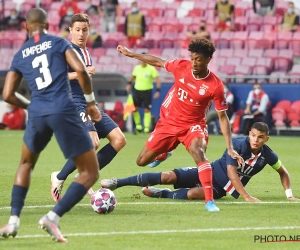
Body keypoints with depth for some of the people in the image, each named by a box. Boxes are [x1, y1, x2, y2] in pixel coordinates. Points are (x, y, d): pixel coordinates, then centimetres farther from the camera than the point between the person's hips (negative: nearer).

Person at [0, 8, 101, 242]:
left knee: (26, 164, 30)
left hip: (38, 114, 4)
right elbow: (80, 70, -7)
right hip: (64, 111, -4)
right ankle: (53, 216, -14)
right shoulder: (58, 42, 8)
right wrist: (91, 102, 6)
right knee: (90, 173, 4)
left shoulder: (20, 54, 16)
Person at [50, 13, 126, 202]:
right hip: (75, 103, -9)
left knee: (119, 139, -2)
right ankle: (59, 178, -10)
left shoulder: (87, 53, 19)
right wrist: (80, 73, -23)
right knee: (92, 143, -29)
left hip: (89, 104, 9)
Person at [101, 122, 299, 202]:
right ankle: (118, 183, -8)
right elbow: (231, 172, -25)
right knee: (169, 176, -15)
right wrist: (247, 196, -31)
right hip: (211, 172, -1)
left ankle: (162, 194, -9)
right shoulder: (239, 144, -18)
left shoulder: (267, 155, -9)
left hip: (222, 188, 1)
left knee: (192, 194, -34)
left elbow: (283, 172, 11)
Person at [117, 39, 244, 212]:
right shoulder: (181, 67, -14)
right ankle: (163, 153, 49)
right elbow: (158, 62, 5)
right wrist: (131, 54, 9)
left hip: (193, 125, -4)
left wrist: (230, 148, -21)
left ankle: (210, 201, -37)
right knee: (142, 161, 11)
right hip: (168, 122, 4)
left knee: (199, 153, -36)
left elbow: (223, 117, -15)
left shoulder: (215, 85, -21)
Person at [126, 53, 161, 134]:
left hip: (147, 91, -4)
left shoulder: (151, 69, -10)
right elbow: (133, 77, 21)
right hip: (137, 90, 4)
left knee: (147, 110, -4)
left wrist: (158, 91, -20)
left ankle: (147, 128, 2)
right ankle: (138, 125, 19)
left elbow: (158, 80, -10)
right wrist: (129, 84, 7)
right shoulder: (137, 68, 1)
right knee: (134, 108, 1)